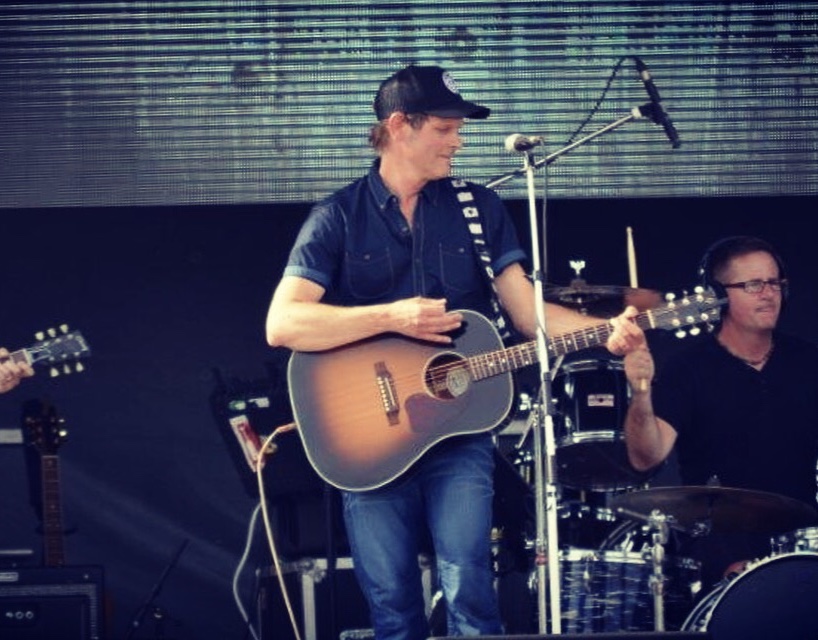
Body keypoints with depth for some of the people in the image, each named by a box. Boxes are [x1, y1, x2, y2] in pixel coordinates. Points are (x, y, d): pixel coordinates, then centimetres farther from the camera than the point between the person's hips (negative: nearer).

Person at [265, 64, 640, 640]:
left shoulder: (478, 209, 9)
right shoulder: (339, 218, 1)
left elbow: (528, 311, 5)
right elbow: (282, 324, -9)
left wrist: (603, 331, -13)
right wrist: (391, 317, -16)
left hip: (460, 429, 1)